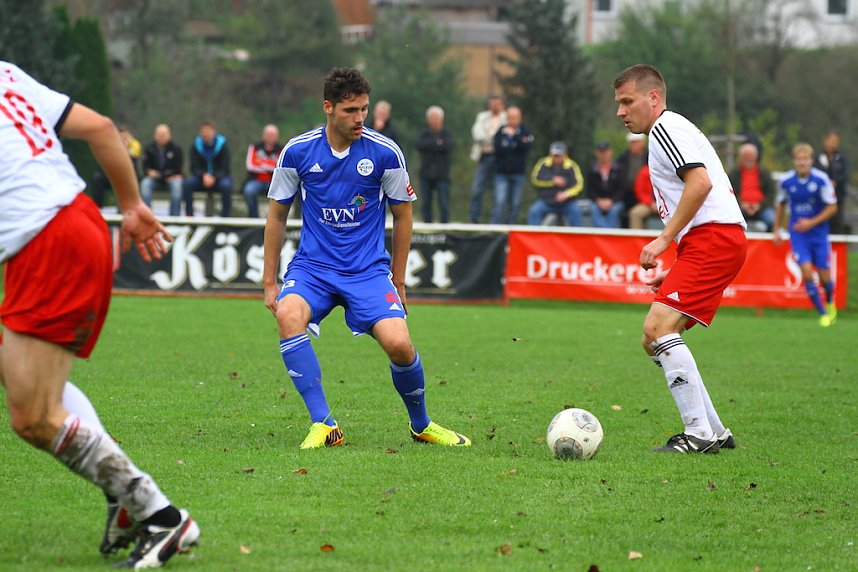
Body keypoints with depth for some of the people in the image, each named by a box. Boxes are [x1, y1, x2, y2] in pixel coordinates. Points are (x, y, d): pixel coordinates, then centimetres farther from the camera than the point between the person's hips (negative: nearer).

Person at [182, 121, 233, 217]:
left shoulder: (223, 145, -8)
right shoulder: (196, 145, -2)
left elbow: (225, 169, -12)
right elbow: (194, 168, -5)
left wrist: (214, 178, -31)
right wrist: (204, 176, -27)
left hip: (219, 177, -2)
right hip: (202, 177, 2)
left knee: (226, 185, -36)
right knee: (187, 183, -29)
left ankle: (225, 216, -28)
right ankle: (189, 215, -24)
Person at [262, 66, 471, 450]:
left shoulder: (385, 153, -5)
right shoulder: (297, 152, -4)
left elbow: (402, 214, 8)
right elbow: (277, 216, 8)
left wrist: (397, 282, 10)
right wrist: (269, 282, 7)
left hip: (369, 270, -1)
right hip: (312, 266, 1)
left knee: (398, 344, -22)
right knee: (288, 314, -32)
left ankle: (421, 425, 9)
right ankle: (322, 425, -26)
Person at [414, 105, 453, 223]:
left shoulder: (447, 133, 4)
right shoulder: (425, 134, 10)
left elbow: (447, 145, -16)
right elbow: (417, 144, -10)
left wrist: (429, 146, -11)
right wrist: (436, 143, -15)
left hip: (442, 175, -2)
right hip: (426, 175, 2)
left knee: (444, 204, -7)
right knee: (426, 204, 3)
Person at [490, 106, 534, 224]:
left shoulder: (525, 133, 2)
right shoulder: (500, 132, 3)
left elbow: (526, 147, -14)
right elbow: (497, 149, -6)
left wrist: (514, 135, -19)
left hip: (518, 173, 1)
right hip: (502, 173, -1)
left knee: (515, 204, 5)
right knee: (499, 202, -12)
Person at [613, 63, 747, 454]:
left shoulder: (666, 127, -3)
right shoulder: (674, 131, 29)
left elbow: (700, 183, -19)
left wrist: (663, 239, -16)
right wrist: (674, 271, 25)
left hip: (712, 238, -11)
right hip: (715, 242, 11)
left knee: (659, 327, -20)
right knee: (654, 340, 10)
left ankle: (699, 434, -21)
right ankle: (714, 432, 10)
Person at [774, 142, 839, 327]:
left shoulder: (821, 179, -12)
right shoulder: (786, 181, -5)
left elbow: (832, 207, -7)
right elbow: (781, 204, 13)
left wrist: (812, 222, -17)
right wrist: (776, 229, 12)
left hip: (819, 233, -1)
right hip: (798, 234, 1)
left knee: (824, 277, 1)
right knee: (806, 272, -16)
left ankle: (830, 303, 35)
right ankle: (823, 313, 0)